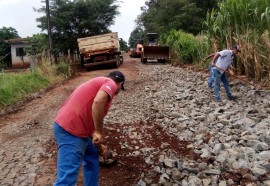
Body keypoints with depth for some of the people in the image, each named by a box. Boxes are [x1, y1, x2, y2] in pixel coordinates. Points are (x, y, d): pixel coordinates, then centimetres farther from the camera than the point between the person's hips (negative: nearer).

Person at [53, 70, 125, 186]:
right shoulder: (111, 83, -3)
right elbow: (98, 101, -27)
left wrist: (99, 145, 34)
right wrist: (99, 132, -18)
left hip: (73, 128, 10)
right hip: (70, 131, -10)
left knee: (92, 157, 26)